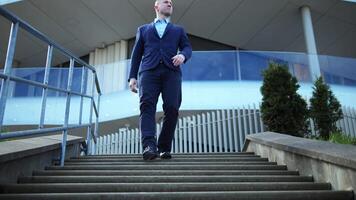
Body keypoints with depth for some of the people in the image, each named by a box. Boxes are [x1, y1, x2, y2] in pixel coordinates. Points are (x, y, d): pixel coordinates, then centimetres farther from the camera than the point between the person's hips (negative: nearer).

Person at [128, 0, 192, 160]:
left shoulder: (179, 30, 29)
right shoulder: (143, 29, 28)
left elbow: (187, 47, 14)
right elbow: (136, 54, 20)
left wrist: (182, 55, -12)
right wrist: (132, 76, 6)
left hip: (171, 71, 1)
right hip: (149, 71, 0)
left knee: (172, 108, -15)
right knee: (147, 105, -21)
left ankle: (164, 148, -7)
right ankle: (149, 146, -31)